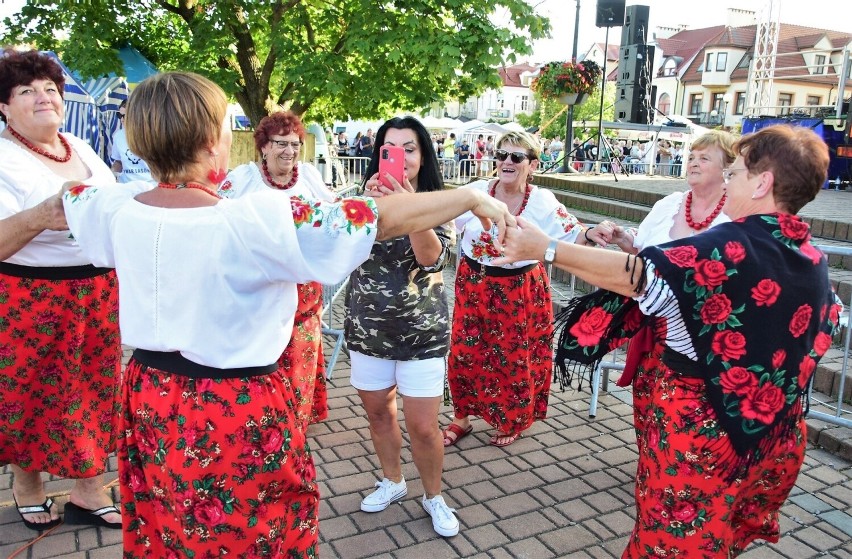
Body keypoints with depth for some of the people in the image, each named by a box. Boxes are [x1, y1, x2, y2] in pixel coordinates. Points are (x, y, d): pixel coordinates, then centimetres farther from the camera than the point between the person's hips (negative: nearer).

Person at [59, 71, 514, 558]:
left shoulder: (117, 208, -8)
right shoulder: (255, 220, -27)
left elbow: (68, 198, 18)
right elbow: (385, 218, -26)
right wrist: (471, 198, -14)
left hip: (150, 400, 7)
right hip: (236, 412, -6)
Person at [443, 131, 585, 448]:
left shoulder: (541, 202, -9)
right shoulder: (476, 191, -6)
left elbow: (573, 235, -10)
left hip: (518, 291, -1)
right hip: (473, 285, 2)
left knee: (514, 358, 10)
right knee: (464, 354, 8)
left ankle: (512, 422, 36)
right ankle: (461, 419, 32)